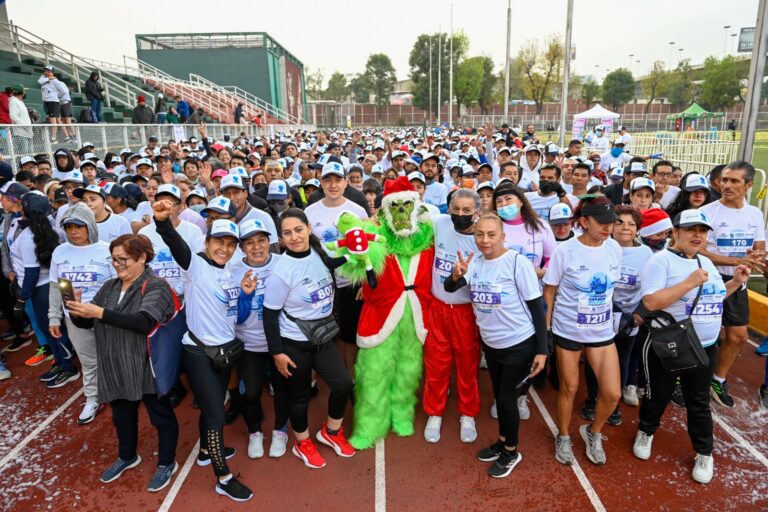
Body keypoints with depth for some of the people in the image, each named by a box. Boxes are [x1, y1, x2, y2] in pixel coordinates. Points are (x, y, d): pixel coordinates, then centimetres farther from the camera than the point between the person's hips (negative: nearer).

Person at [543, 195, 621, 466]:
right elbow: (549, 292, -7)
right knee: (569, 389, 12)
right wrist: (545, 329, -5)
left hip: (602, 331, 4)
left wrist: (606, 313, 13)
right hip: (568, 330, -3)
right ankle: (563, 438, 37)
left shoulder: (614, 248, -4)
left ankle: (593, 433, 32)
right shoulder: (565, 251, -16)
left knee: (612, 393, 3)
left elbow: (610, 287, 10)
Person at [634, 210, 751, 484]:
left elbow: (713, 297, 20)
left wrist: (735, 282, 5)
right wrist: (690, 282, -26)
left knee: (699, 401, 16)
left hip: (705, 347, 6)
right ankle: (645, 433, 37)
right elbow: (651, 302, -26)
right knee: (659, 395, 12)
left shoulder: (706, 262, 9)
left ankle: (704, 453, 32)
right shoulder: (661, 260, -14)